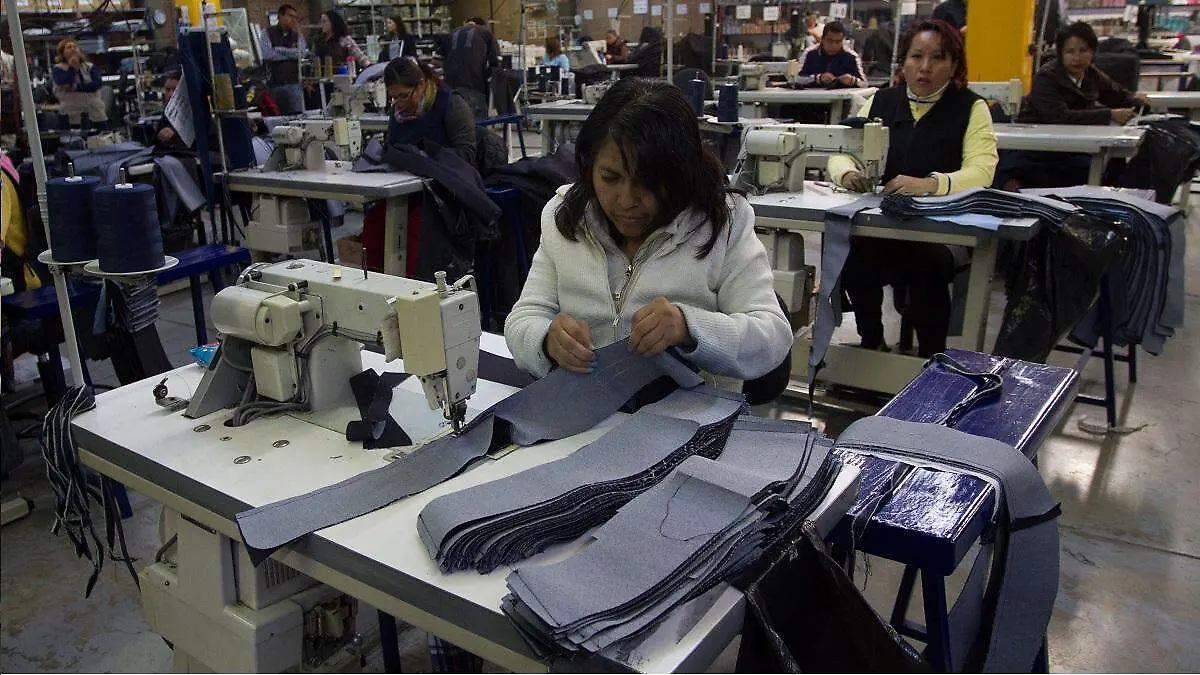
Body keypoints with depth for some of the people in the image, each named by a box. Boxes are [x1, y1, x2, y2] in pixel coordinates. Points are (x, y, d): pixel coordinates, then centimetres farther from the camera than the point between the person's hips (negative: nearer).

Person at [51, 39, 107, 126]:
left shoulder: (89, 67, 12)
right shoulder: (59, 68, 7)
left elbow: (98, 83, -5)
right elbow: (63, 83, -12)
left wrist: (77, 87, -13)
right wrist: (72, 67, -7)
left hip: (95, 113, 2)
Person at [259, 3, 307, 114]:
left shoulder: (297, 35, 12)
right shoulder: (268, 33, 5)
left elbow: (301, 53, -6)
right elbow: (267, 54, -10)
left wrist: (279, 50, -6)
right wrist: (291, 54, -3)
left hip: (294, 83, 2)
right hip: (274, 83, -1)